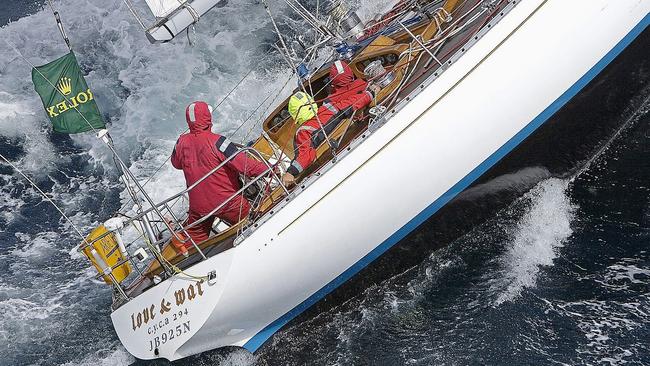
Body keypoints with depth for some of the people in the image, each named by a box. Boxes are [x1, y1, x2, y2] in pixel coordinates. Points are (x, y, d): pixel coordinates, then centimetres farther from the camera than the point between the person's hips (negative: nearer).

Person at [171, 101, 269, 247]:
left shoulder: (182, 142, -6)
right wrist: (269, 170, -19)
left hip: (198, 205, 5)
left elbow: (176, 163, 15)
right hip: (227, 202, -5)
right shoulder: (216, 141, -22)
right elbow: (245, 165, -25)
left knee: (195, 235, 23)